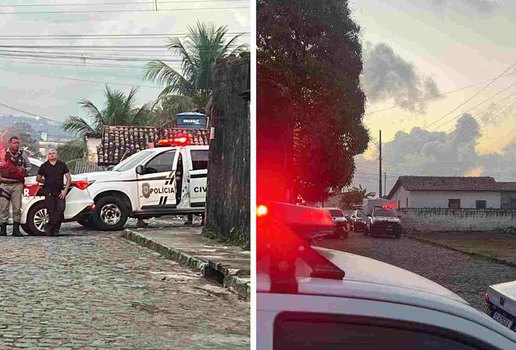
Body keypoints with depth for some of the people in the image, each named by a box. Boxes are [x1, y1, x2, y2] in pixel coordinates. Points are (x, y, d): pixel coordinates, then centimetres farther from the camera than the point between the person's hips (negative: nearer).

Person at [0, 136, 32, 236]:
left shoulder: (23, 154, 8)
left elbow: (29, 166, 16)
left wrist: (24, 170, -3)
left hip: (17, 184, 1)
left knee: (17, 208, -1)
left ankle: (16, 229, 4)